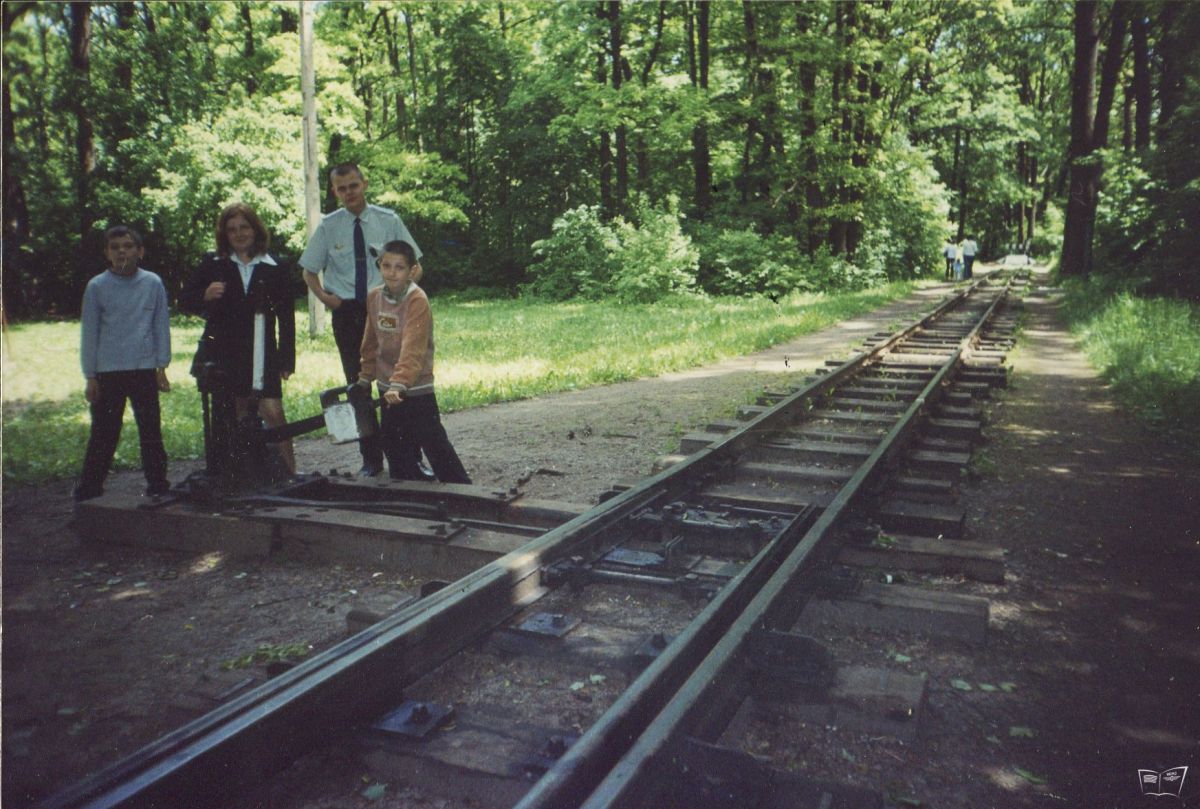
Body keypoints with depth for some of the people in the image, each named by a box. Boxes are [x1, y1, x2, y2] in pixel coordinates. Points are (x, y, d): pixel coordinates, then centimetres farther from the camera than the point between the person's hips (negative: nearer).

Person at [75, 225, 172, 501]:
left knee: (151, 429, 6)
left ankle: (157, 483, 18)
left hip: (144, 370, 1)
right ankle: (89, 488, 15)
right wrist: (90, 376, 1)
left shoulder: (153, 284, 1)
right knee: (103, 432, 4)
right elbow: (89, 332, 3)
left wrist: (161, 367, 3)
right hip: (108, 372, 0)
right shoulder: (96, 287, 0)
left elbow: (161, 326, 6)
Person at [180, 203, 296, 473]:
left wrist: (287, 359, 0)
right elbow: (184, 301, 7)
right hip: (222, 355, 2)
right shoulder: (212, 264, 6)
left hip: (262, 355, -1)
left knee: (273, 413, -11)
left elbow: (286, 316, 4)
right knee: (236, 416, 8)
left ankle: (289, 472, -2)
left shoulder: (274, 269, 3)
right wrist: (205, 296, -16)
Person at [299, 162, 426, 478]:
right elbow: (309, 271, 14)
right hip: (346, 313, 2)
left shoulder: (388, 220, 1)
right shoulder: (328, 227, 4)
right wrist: (324, 296, -4)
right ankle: (371, 459, 17)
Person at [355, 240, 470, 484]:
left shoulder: (417, 300, -18)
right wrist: (365, 378, 16)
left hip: (416, 389, -7)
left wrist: (399, 383, -38)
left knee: (434, 444, -4)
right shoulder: (374, 298, 3)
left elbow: (413, 349, -29)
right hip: (387, 389, 7)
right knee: (394, 449, 15)